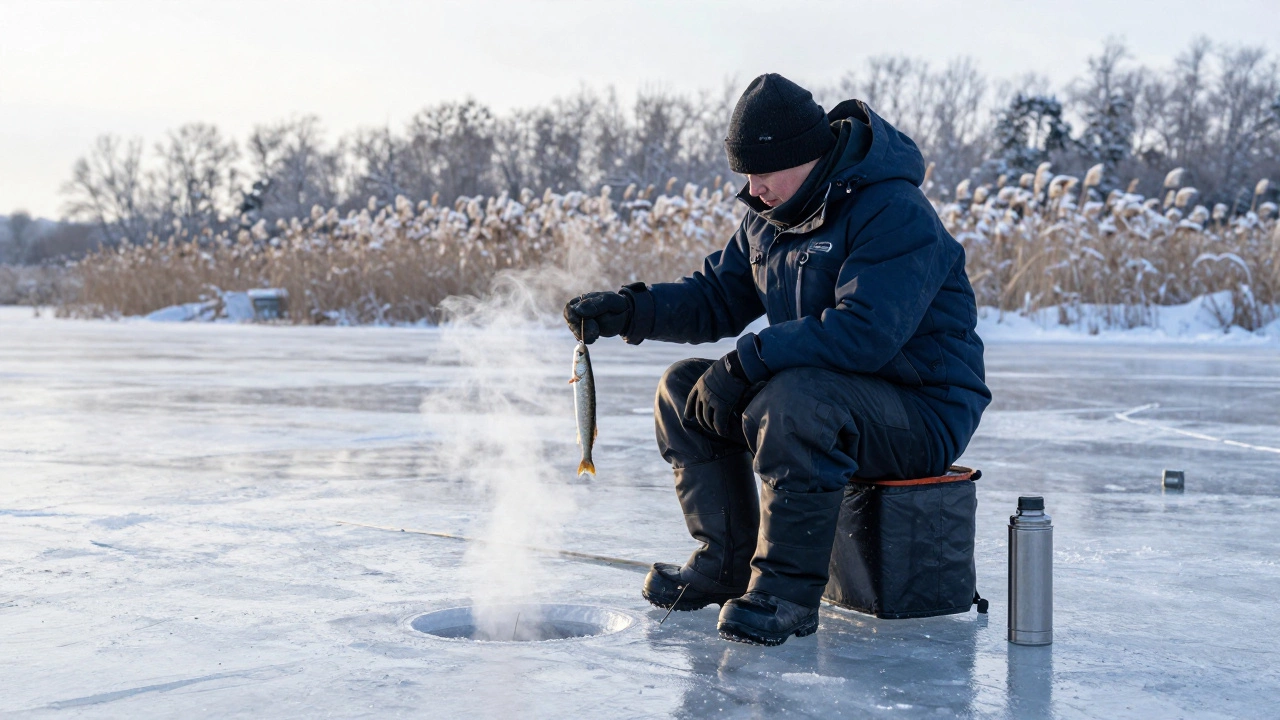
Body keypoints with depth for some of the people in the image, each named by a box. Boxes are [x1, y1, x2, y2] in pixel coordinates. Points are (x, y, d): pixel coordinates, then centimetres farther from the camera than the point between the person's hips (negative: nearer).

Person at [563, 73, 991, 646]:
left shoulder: (893, 214, -22)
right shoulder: (770, 215, 7)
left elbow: (863, 332, -33)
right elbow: (718, 298, 11)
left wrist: (746, 362, -31)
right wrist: (627, 310, -5)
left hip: (924, 413, -9)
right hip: (826, 390, 9)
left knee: (791, 399, -37)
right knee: (683, 389, 4)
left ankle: (788, 589, -25)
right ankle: (727, 562, 8)